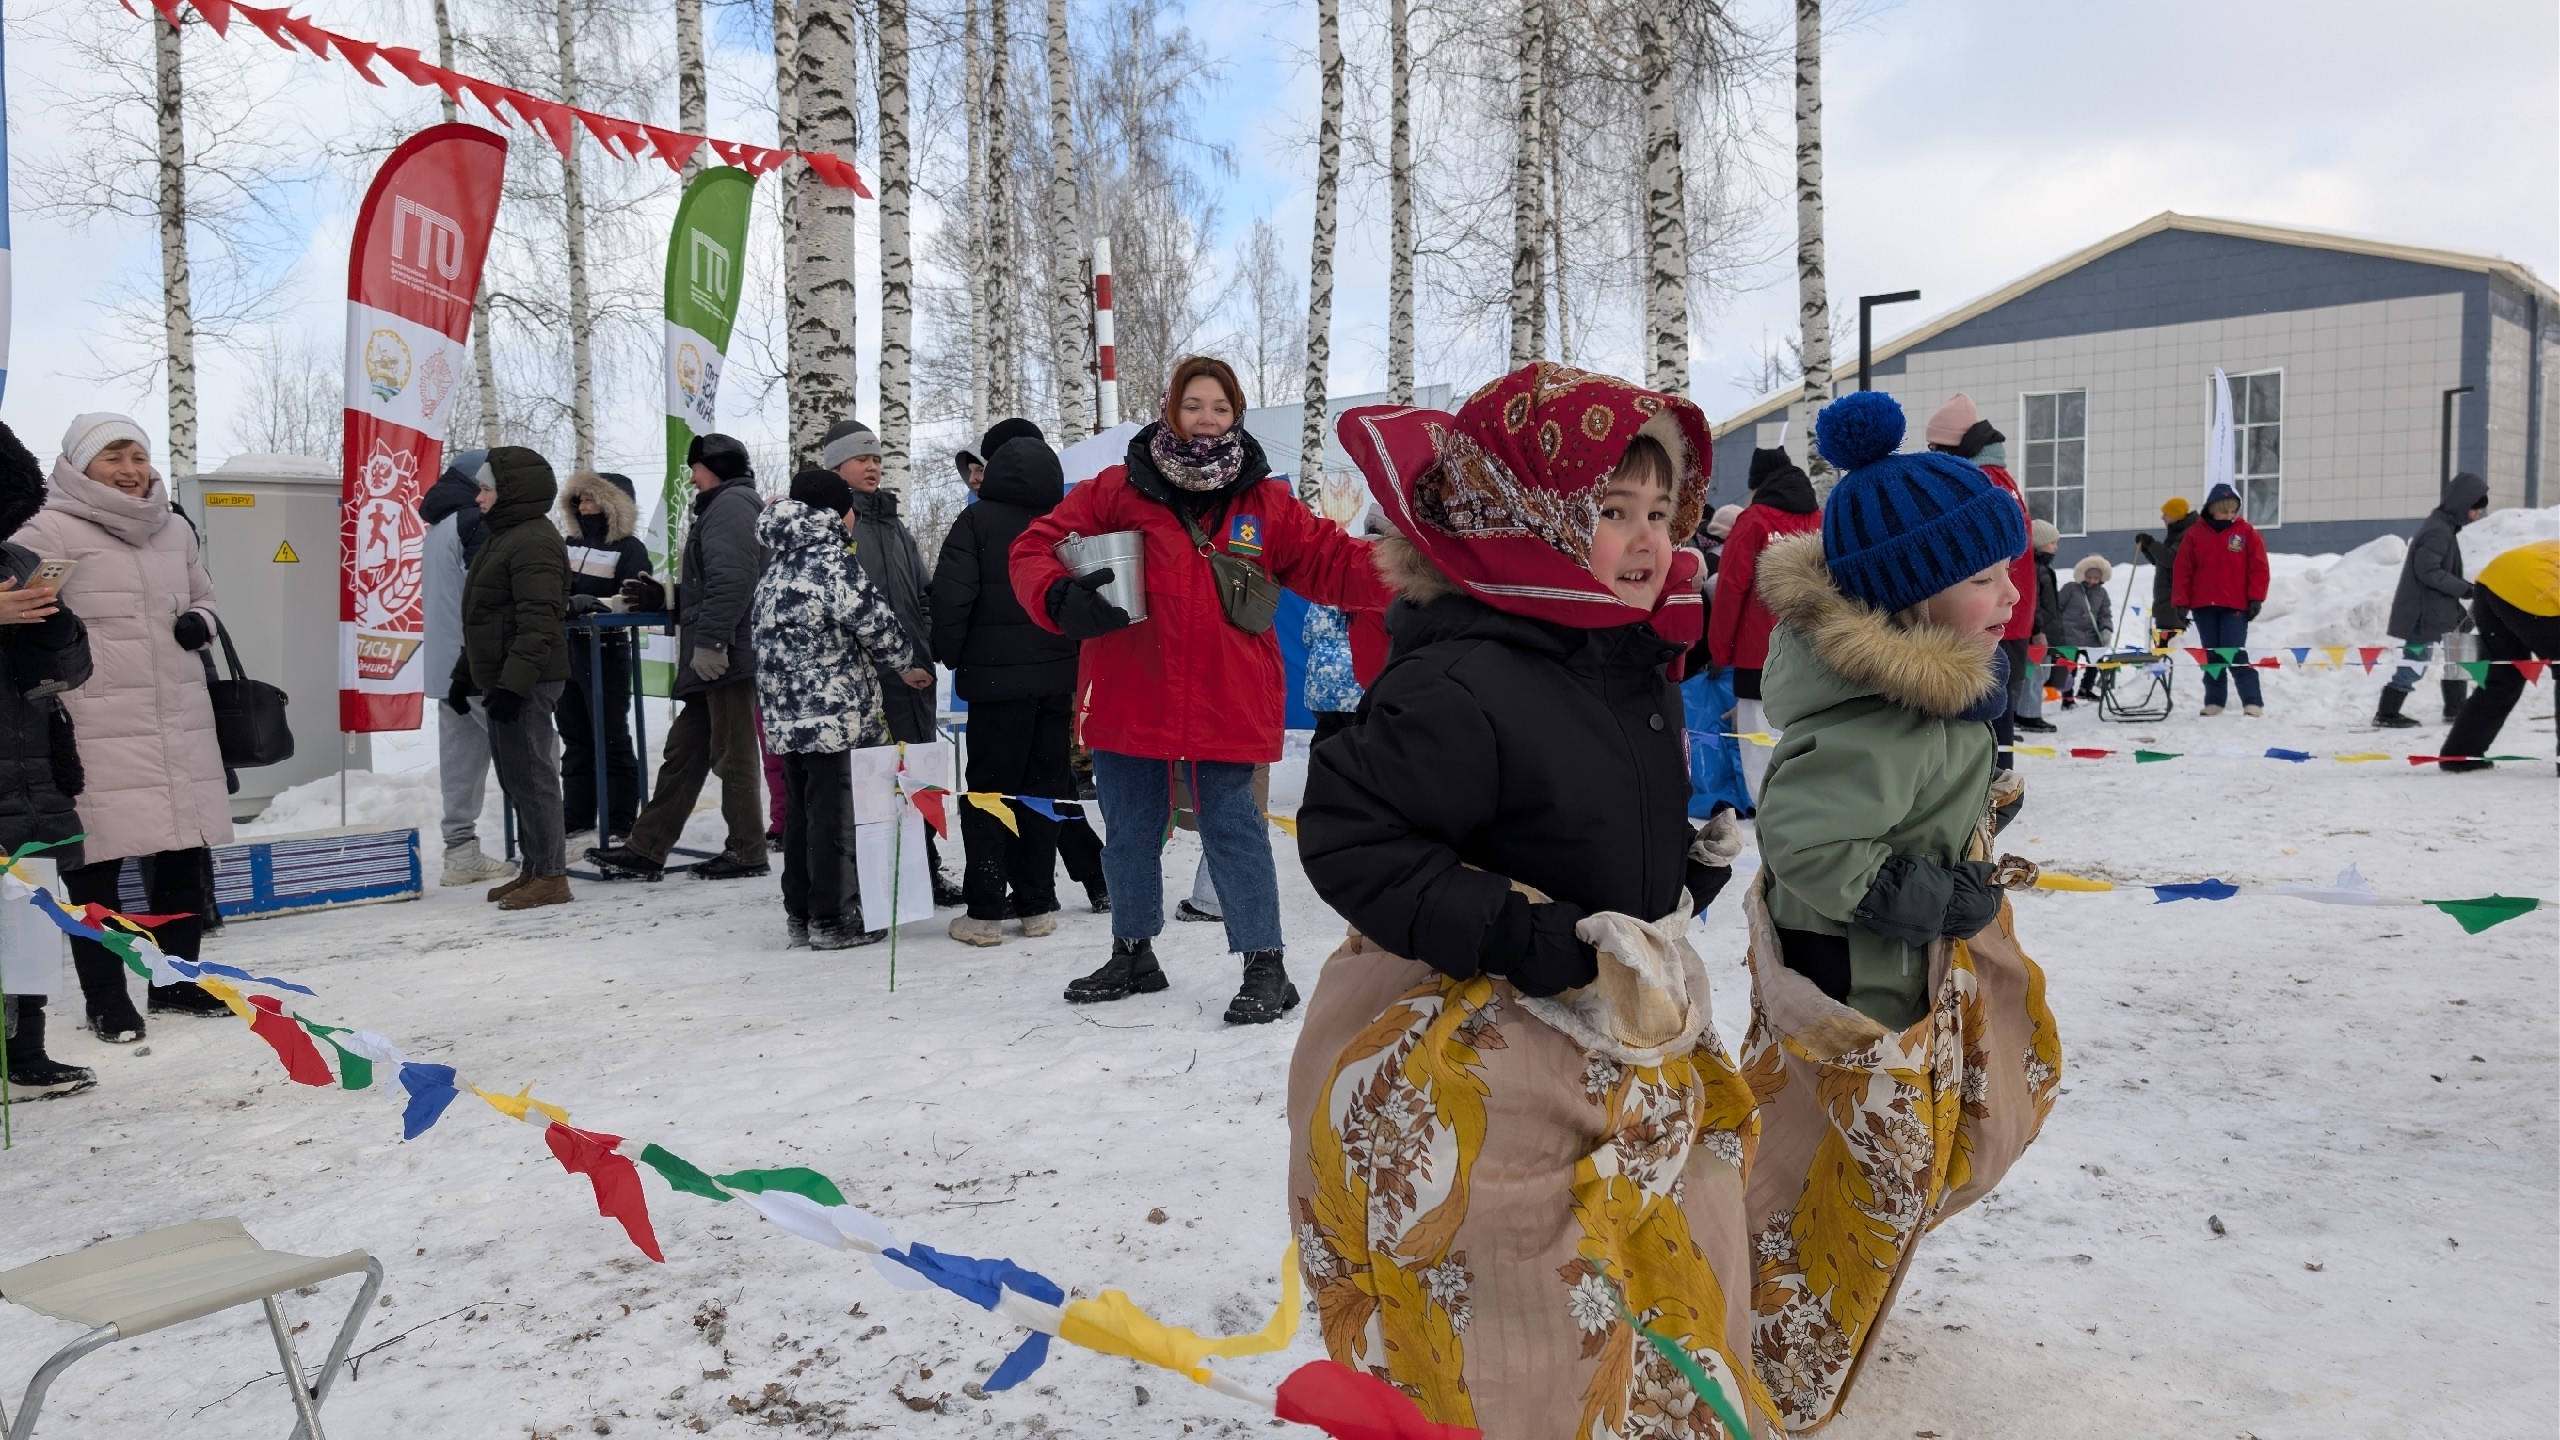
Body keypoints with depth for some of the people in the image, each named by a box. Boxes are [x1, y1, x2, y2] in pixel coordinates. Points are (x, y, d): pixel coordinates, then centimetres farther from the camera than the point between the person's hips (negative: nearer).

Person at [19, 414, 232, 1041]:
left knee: (186, 853, 11)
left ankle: (176, 981, 26)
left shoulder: (174, 529, 15)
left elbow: (202, 595, 28)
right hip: (98, 725, -6)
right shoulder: (54, 530, -3)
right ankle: (106, 1001, 9)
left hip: (181, 720, 6)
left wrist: (200, 623, 6)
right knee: (97, 861, -2)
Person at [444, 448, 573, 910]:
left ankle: (550, 876, -3)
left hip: (525, 684, -11)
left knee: (530, 776, -8)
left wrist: (513, 683, -27)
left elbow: (538, 623, -23)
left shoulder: (534, 542, -14)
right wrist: (464, 675, 24)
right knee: (515, 777, 13)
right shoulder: (503, 539, 20)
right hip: (499, 680, 11)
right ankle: (534, 870, 20)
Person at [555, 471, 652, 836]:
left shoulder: (629, 548, -8)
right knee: (575, 737, 14)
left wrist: (590, 603, -32)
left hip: (606, 652, -7)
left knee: (611, 740, -2)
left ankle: (620, 824, 4)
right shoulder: (571, 544, 13)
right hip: (566, 650, 7)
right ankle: (577, 814, 23)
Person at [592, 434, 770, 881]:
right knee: (683, 752, 11)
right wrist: (664, 598, 23)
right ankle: (645, 848, 16)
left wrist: (709, 642, -24)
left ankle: (746, 853, 4)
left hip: (726, 657, -11)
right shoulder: (722, 508, 26)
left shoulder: (730, 504, -8)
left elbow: (732, 579, -22)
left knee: (732, 755, -4)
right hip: (717, 659, 11)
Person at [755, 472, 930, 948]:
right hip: (837, 714, -8)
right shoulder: (831, 564, -13)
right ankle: (833, 919, 2)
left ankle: (800, 912, 22)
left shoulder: (777, 567, 13)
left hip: (786, 714, 9)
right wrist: (908, 666, 6)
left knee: (800, 812, 14)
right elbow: (877, 625, -12)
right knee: (837, 814, -2)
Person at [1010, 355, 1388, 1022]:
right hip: (1126, 702, 2)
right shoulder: (1117, 490, 1)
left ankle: (1265, 967, 14)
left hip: (1227, 709, -2)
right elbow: (1037, 548, -2)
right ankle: (1133, 956, 35)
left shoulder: (1265, 504, 4)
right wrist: (1060, 600, -23)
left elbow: (1333, 563, 3)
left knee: (1235, 835, 1)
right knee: (1129, 835, 16)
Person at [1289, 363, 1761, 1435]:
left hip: (1623, 1053, 9)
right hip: (1476, 1076, -9)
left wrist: (1685, 869, 3)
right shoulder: (1459, 687, -26)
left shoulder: (1638, 671, 6)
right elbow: (1349, 838, -28)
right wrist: (1530, 937, -29)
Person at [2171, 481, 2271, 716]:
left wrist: (2255, 598, -6)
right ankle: (2214, 701, 16)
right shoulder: (2196, 535, 5)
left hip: (2235, 606, -3)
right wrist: (2181, 602, 0)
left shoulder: (2247, 532, 2)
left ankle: (2252, 702, -6)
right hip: (2203, 606, 3)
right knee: (2211, 656, 9)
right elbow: (2183, 570, 4)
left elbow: (2259, 568, 0)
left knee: (2235, 654, -10)